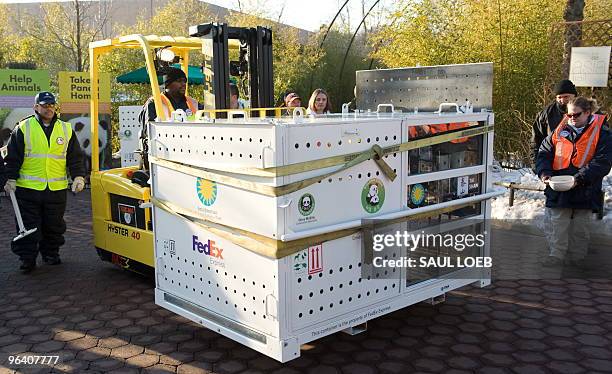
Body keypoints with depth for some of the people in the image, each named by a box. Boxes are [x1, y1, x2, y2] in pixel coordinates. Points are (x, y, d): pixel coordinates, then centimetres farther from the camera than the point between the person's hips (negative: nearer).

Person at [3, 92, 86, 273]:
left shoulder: (66, 129, 8)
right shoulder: (23, 128, 2)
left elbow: (75, 157, 10)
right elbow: (13, 156, 3)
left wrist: (78, 176, -1)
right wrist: (11, 179, -4)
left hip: (57, 188, 2)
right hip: (28, 189, -2)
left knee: (54, 225, 11)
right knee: (28, 226, 2)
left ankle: (51, 253, 28)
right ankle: (27, 258, 12)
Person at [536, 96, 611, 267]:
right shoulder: (560, 131, 5)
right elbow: (544, 153, 8)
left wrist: (580, 178, -23)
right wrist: (545, 173, -10)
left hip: (585, 191, -2)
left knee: (580, 228, 11)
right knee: (558, 226, 3)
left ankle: (576, 258, 24)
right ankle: (556, 255, 10)